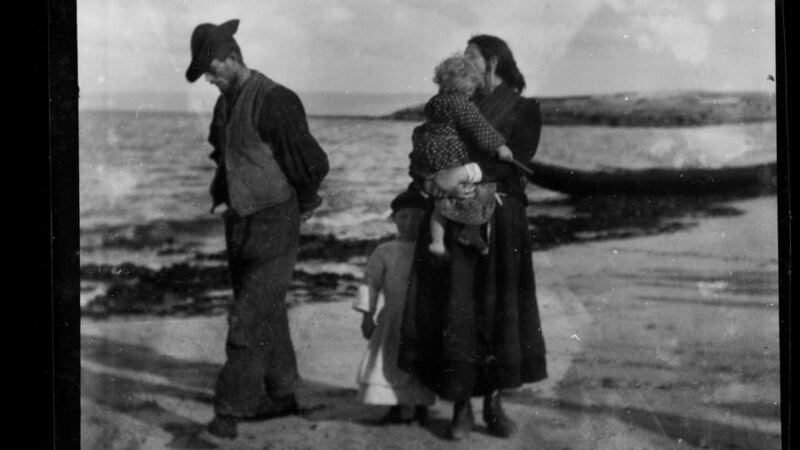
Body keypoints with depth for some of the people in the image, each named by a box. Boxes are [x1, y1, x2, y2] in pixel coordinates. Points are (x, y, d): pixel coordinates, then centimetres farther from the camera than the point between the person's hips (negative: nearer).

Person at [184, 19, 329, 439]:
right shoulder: (225, 104, 10)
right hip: (239, 223, 8)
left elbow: (314, 163, -15)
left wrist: (301, 206, -1)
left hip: (273, 227, -8)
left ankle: (232, 409, -4)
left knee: (249, 318, -9)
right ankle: (281, 395, 26)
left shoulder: (274, 101, -17)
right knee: (266, 314, 15)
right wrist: (220, 192, 16)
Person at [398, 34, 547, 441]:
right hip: (450, 222, 2)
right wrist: (432, 181, -15)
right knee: (453, 312, -4)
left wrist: (467, 172, -24)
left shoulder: (524, 109, 6)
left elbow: (516, 161, -11)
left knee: (498, 312, -1)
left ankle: (493, 404, 11)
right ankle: (461, 406, 5)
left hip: (499, 224, -2)